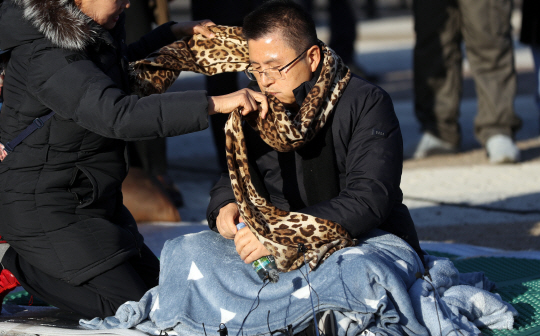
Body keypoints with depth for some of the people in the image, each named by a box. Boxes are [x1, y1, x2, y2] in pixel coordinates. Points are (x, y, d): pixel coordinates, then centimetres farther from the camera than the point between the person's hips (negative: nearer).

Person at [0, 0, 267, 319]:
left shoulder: (89, 35, 3)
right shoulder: (45, 58, -27)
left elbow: (113, 67, 29)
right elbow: (119, 116, -39)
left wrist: (172, 33, 21)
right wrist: (215, 104, -42)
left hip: (90, 198, 10)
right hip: (44, 206, -10)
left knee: (155, 284, 16)